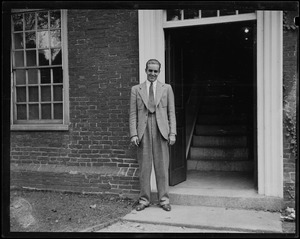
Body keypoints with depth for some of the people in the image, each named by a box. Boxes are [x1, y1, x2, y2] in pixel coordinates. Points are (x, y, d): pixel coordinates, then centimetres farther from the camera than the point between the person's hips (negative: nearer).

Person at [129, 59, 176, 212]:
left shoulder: (167, 88, 11)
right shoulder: (136, 89, 10)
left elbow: (171, 112, 8)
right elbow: (133, 114, 6)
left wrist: (172, 133, -1)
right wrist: (133, 134, -4)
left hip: (161, 131, 0)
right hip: (143, 132, 0)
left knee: (162, 167, 3)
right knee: (144, 167, 4)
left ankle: (164, 199, 13)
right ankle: (144, 199, 14)